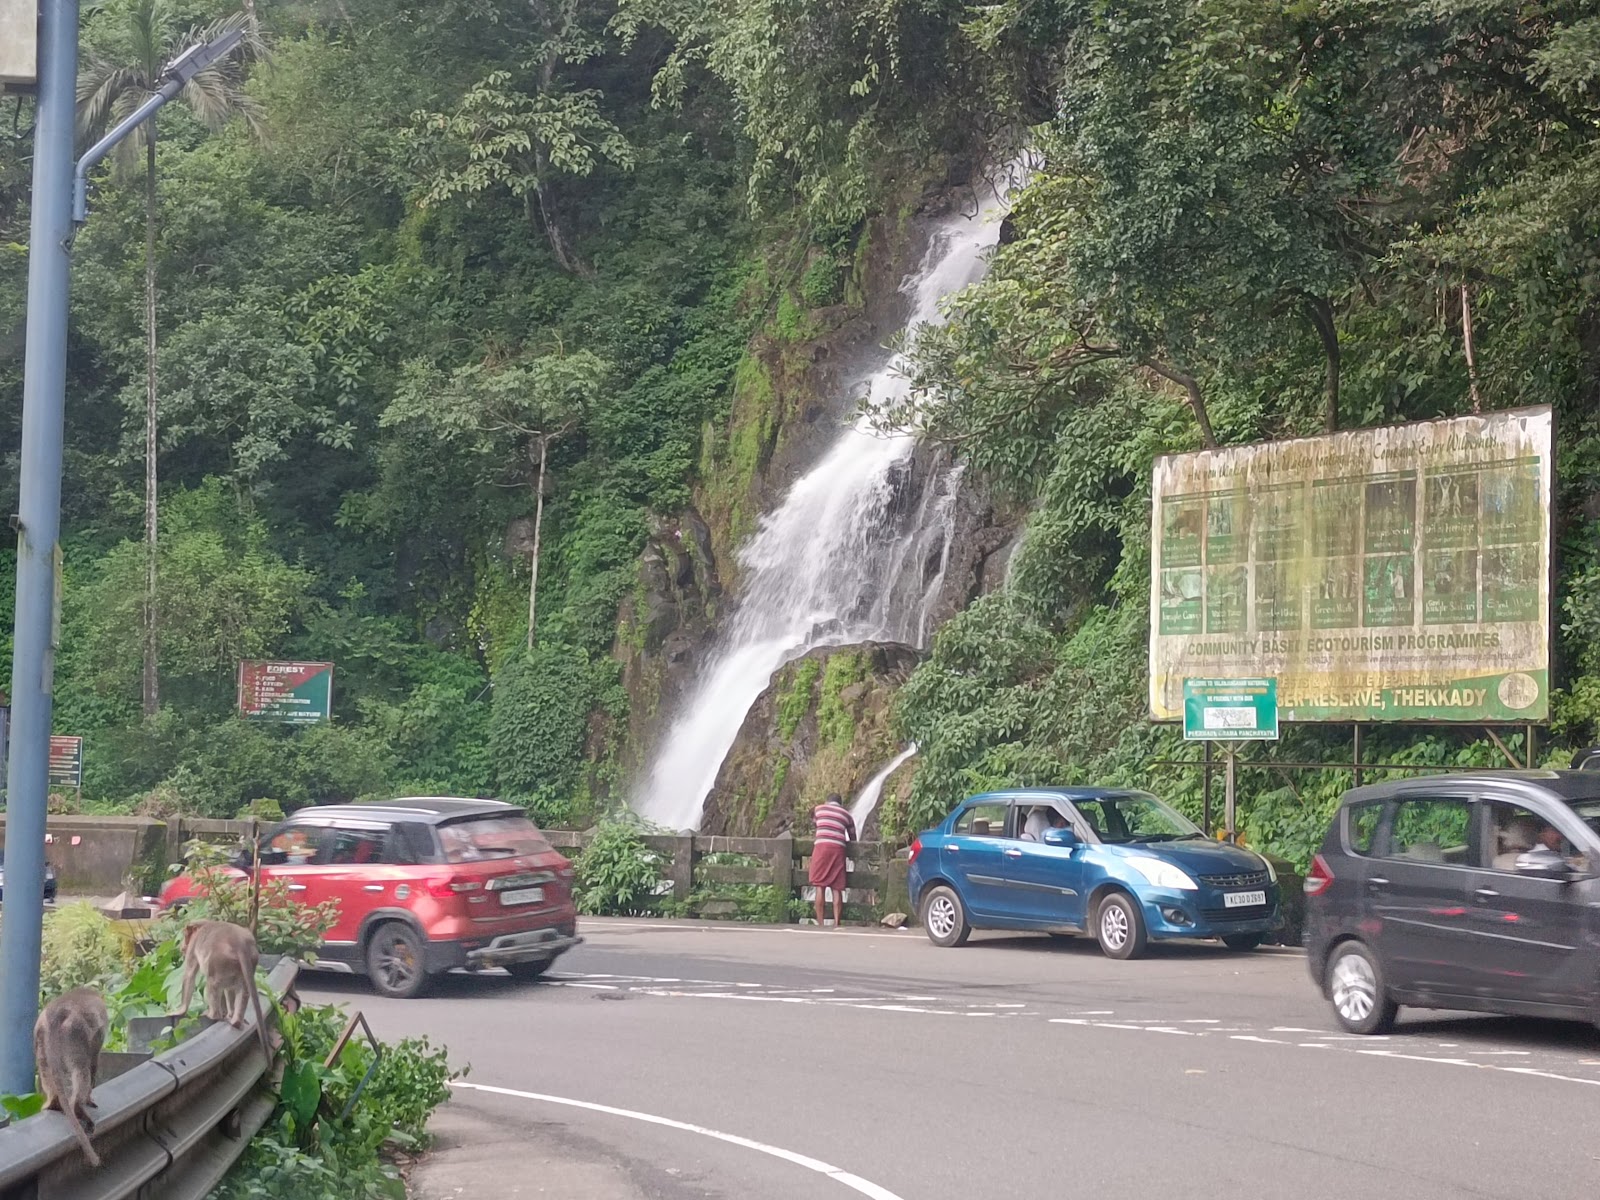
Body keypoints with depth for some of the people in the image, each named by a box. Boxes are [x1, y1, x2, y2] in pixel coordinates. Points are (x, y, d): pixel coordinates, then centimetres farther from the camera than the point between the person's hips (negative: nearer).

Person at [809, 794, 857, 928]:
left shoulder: (818, 809, 18)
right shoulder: (846, 814, 20)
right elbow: (853, 838, 22)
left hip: (821, 846, -1)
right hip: (838, 848, 1)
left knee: (820, 886, 0)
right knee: (836, 888, 3)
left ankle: (820, 923, -5)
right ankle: (836, 923, -5)